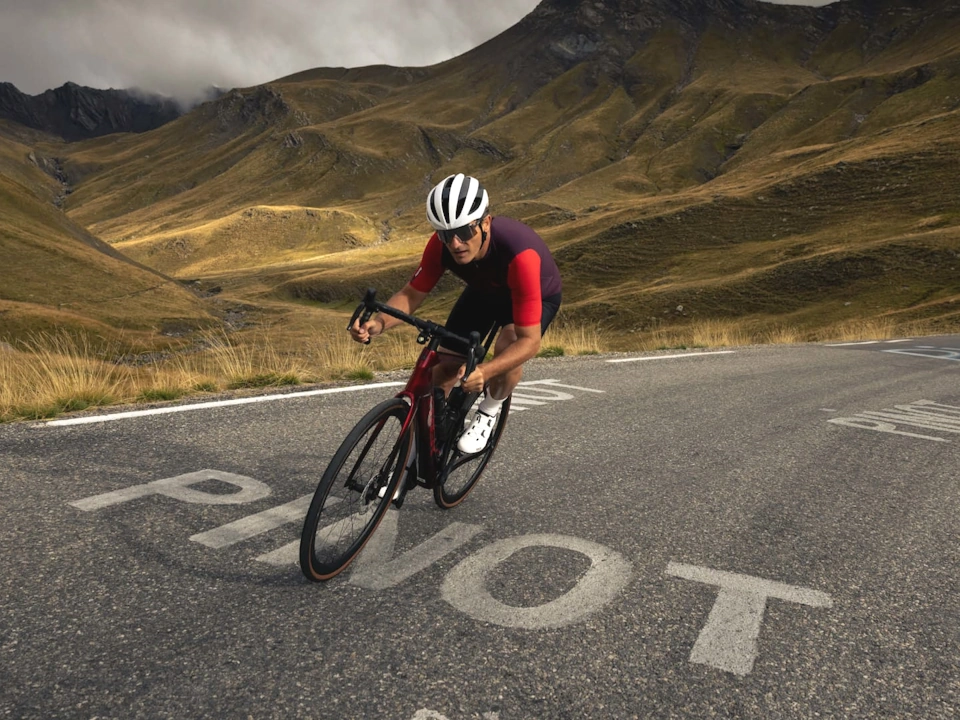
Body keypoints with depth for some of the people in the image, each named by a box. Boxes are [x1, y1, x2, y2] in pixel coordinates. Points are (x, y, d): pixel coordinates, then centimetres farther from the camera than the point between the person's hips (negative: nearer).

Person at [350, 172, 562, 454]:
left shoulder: (519, 254, -43)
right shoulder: (441, 245, -30)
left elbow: (530, 340, -42)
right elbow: (411, 295, -17)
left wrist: (483, 372, -58)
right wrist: (378, 323, -38)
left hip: (537, 296, -4)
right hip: (484, 291, 4)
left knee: (507, 349, -33)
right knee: (444, 367, -8)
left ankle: (489, 412, -2)